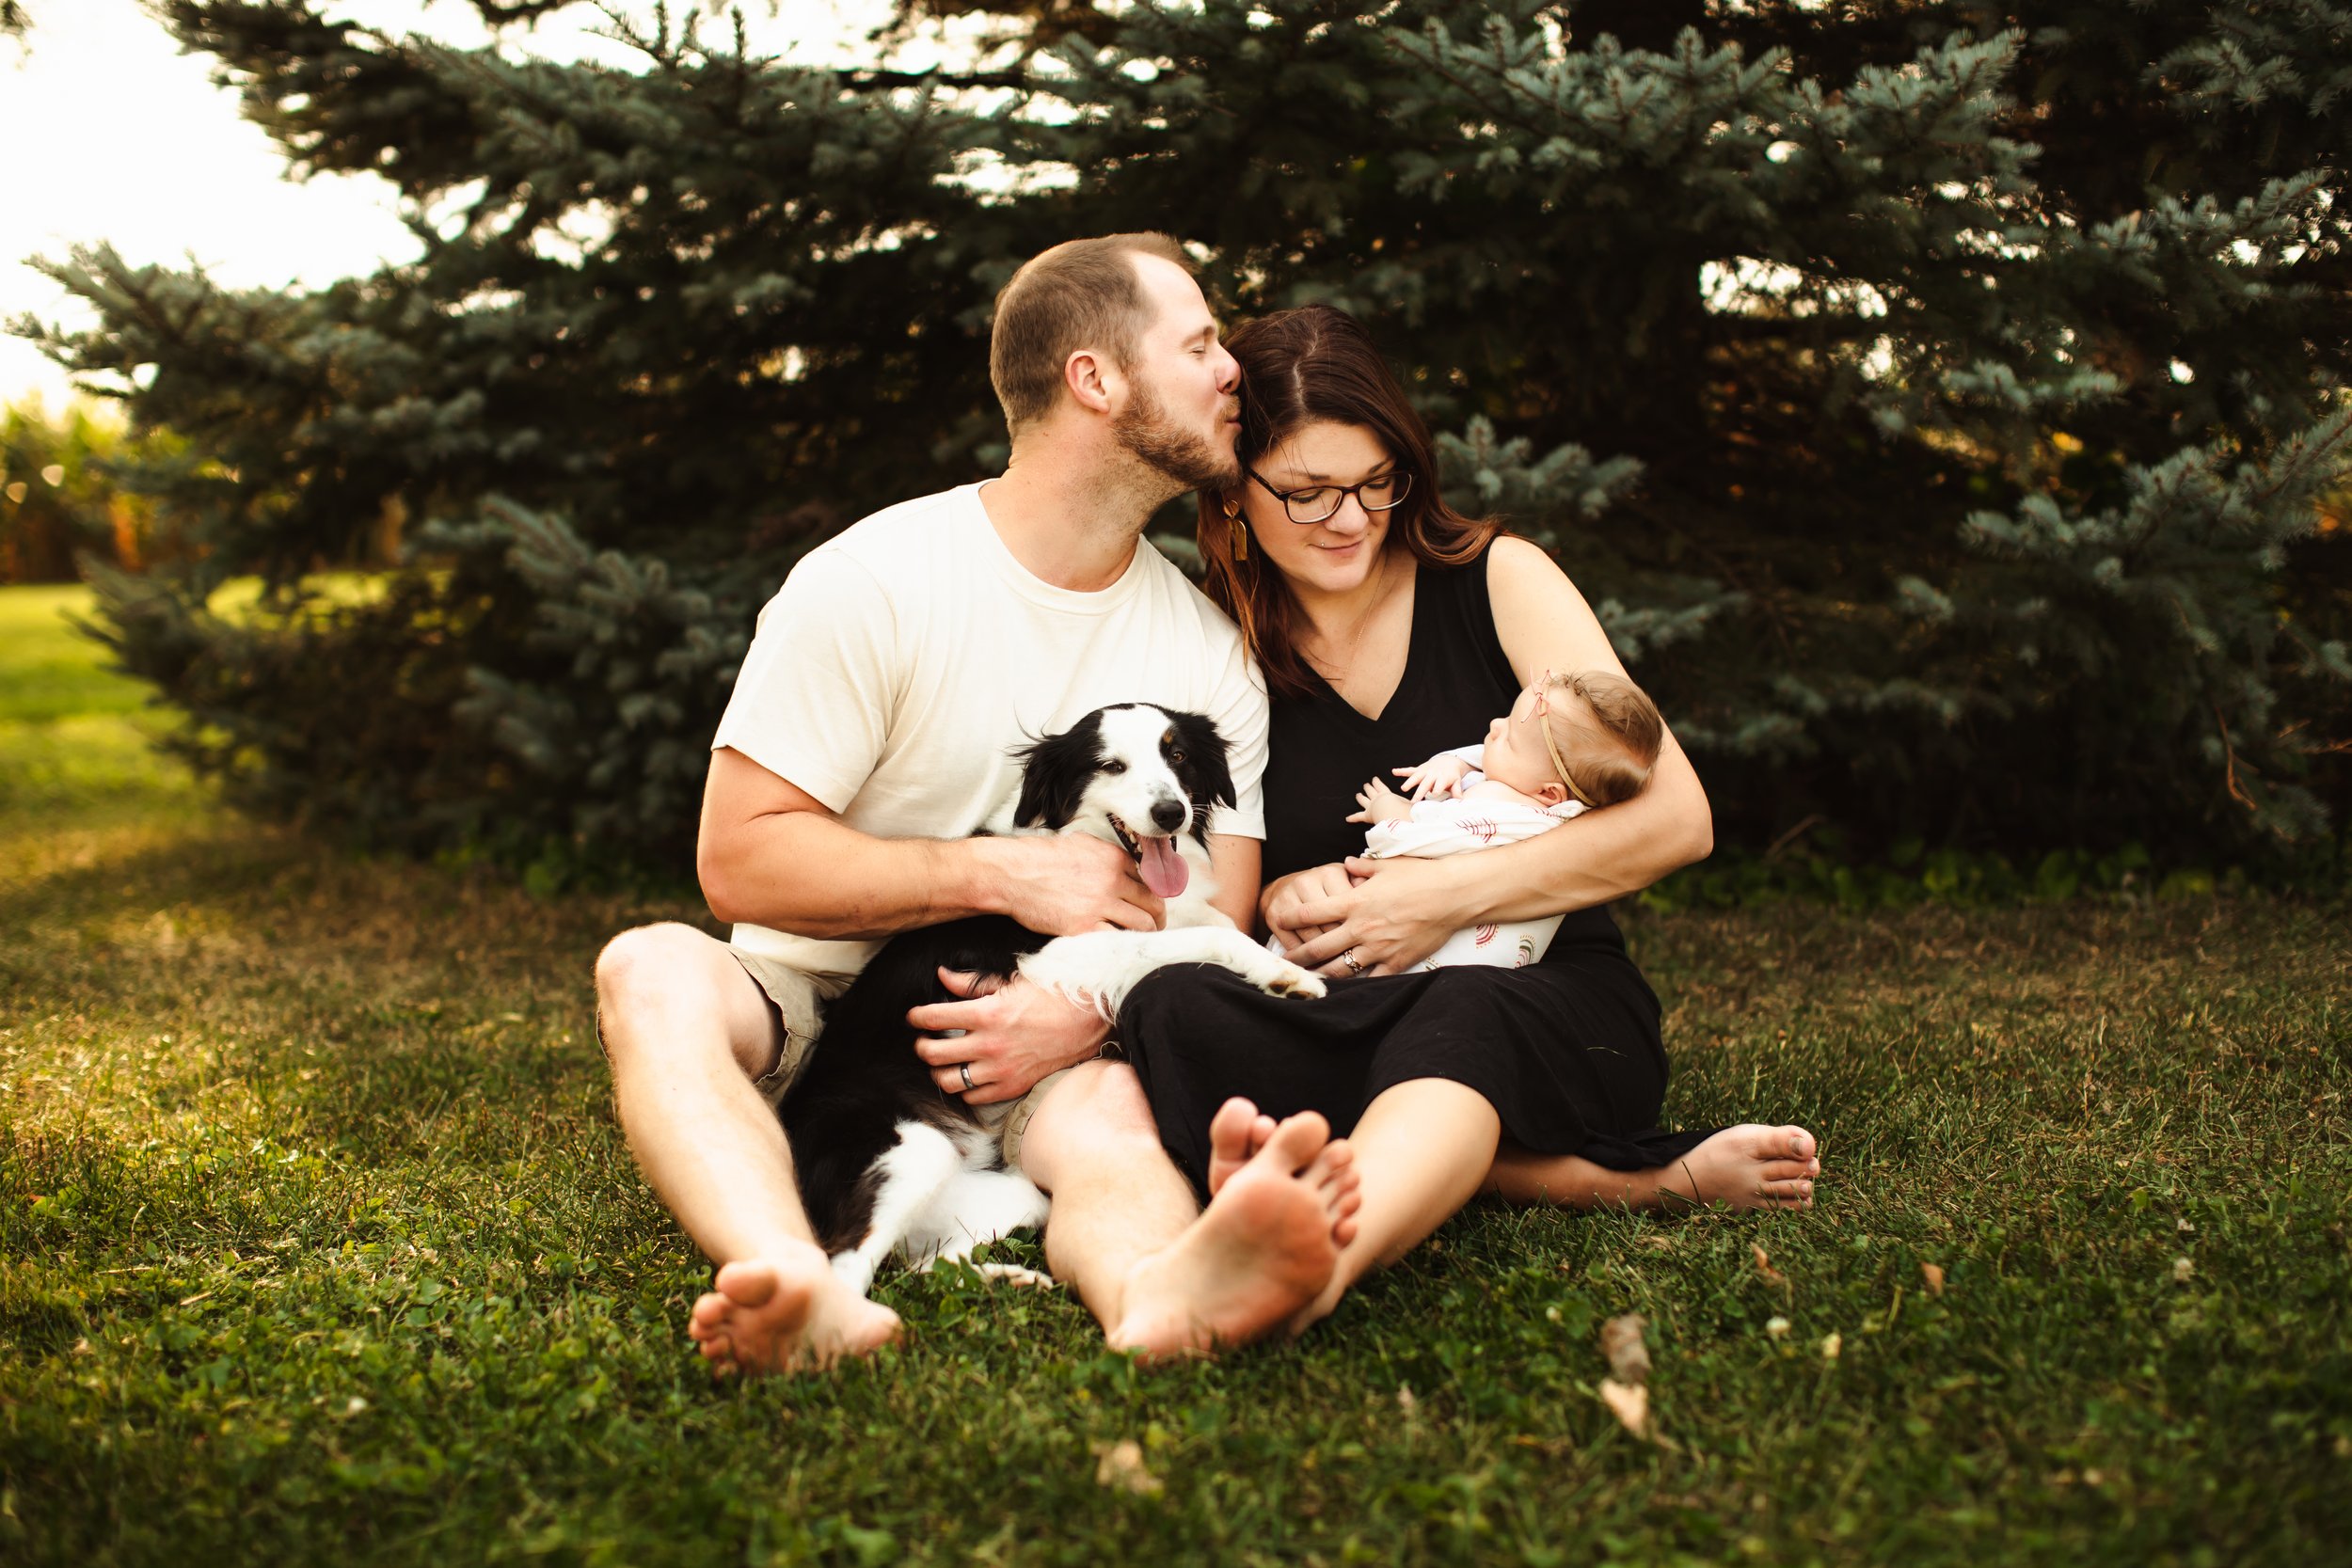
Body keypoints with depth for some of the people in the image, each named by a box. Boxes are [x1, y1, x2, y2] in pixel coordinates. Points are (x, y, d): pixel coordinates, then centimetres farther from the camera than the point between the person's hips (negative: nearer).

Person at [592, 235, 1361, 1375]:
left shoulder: (1213, 656, 4)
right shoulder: (871, 583, -8)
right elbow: (738, 858, -11)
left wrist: (1085, 1014, -21)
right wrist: (1007, 875, -17)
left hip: (1032, 1061, 2)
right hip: (816, 1018, -1)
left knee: (1111, 1110, -32)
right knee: (653, 970, -31)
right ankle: (802, 1289, -58)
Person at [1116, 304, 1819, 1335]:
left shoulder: (1497, 581, 3)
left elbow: (1676, 819, -5)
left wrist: (1447, 894, -15)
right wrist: (1275, 903, -11)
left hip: (1549, 994, -2)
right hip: (1336, 1025, 2)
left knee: (1456, 1017, -38)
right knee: (1170, 1011, -31)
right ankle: (1625, 1178, -32)